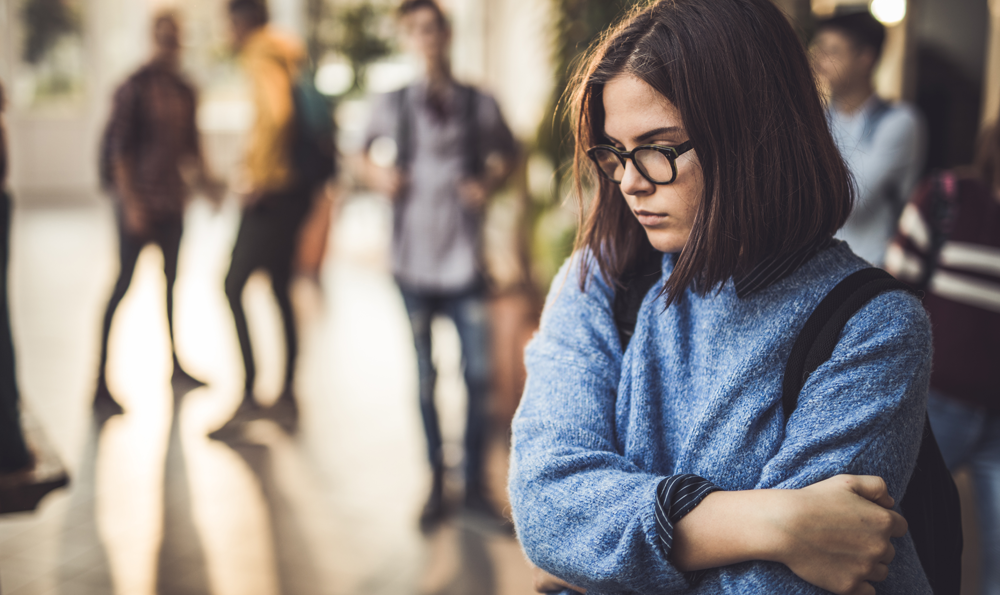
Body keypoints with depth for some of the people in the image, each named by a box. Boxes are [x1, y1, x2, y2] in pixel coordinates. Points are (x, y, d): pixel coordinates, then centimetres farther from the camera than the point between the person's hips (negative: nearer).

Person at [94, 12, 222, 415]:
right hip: (139, 200, -7)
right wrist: (130, 201, -17)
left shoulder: (185, 92, 10)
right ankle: (100, 385, -8)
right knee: (124, 283, -9)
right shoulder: (135, 89, -9)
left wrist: (207, 182, 6)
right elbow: (119, 148, -12)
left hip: (172, 201, 7)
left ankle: (176, 363, 28)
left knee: (171, 280, 15)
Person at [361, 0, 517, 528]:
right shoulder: (392, 105, 1)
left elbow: (506, 152, 16)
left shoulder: (479, 104, 1)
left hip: (464, 262, 0)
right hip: (414, 262, 0)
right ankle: (436, 486, 20)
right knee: (424, 379, 8)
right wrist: (377, 174, -4)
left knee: (478, 375, 0)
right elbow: (364, 151, 17)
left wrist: (489, 183, -3)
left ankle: (475, 485, 16)